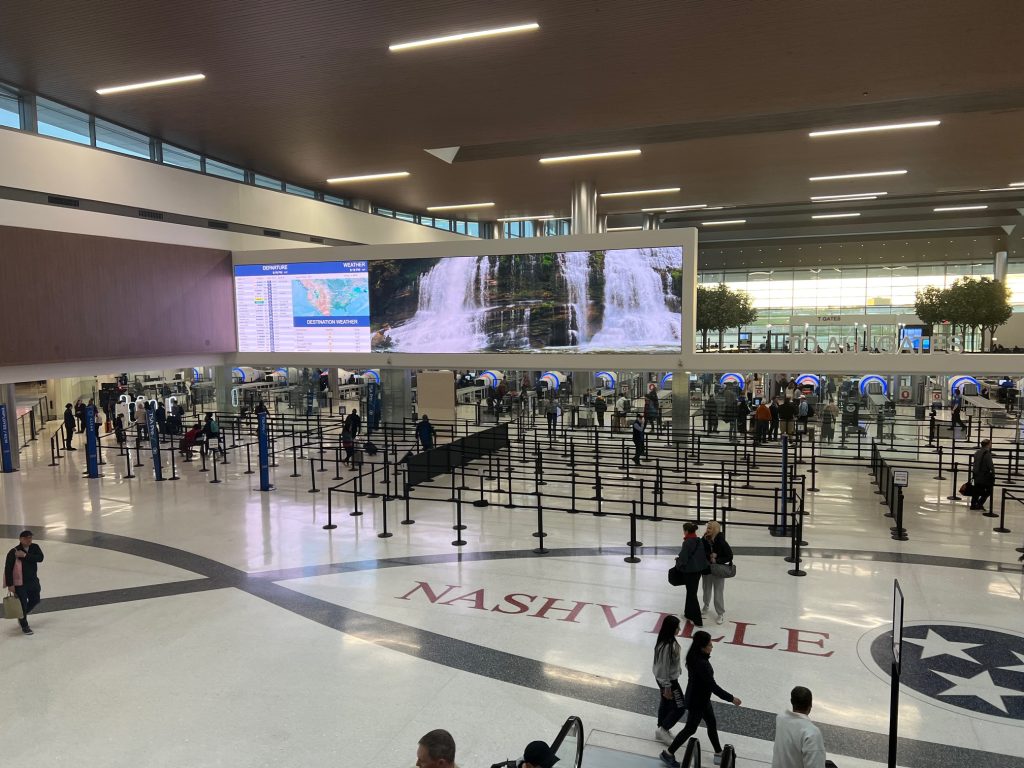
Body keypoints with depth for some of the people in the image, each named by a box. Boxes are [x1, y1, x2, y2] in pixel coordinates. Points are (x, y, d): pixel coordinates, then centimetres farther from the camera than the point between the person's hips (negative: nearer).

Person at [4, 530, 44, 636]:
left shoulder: (35, 548, -3)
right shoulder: (13, 552, -16)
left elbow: (40, 558, -17)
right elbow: (8, 569, -14)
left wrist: (25, 555, -26)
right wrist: (10, 584, -16)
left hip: (33, 580, 5)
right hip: (20, 583, -5)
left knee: (35, 600, 18)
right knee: (23, 604, 1)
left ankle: (23, 615, 45)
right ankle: (24, 626, 19)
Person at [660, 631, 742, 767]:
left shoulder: (697, 656, -7)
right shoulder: (701, 664, -36)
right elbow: (713, 686, -30)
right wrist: (731, 698, -21)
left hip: (701, 698, 9)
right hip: (696, 701, -9)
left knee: (712, 724, 22)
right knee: (690, 729, 9)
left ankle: (719, 753, 41)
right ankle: (668, 754, 24)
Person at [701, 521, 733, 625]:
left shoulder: (721, 542, -19)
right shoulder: (705, 540, -9)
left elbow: (729, 556, -13)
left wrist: (716, 560, -21)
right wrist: (709, 555, -23)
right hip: (706, 569, 4)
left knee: (718, 592, 2)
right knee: (706, 589, 21)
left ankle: (721, 614, 17)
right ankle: (706, 606, 46)